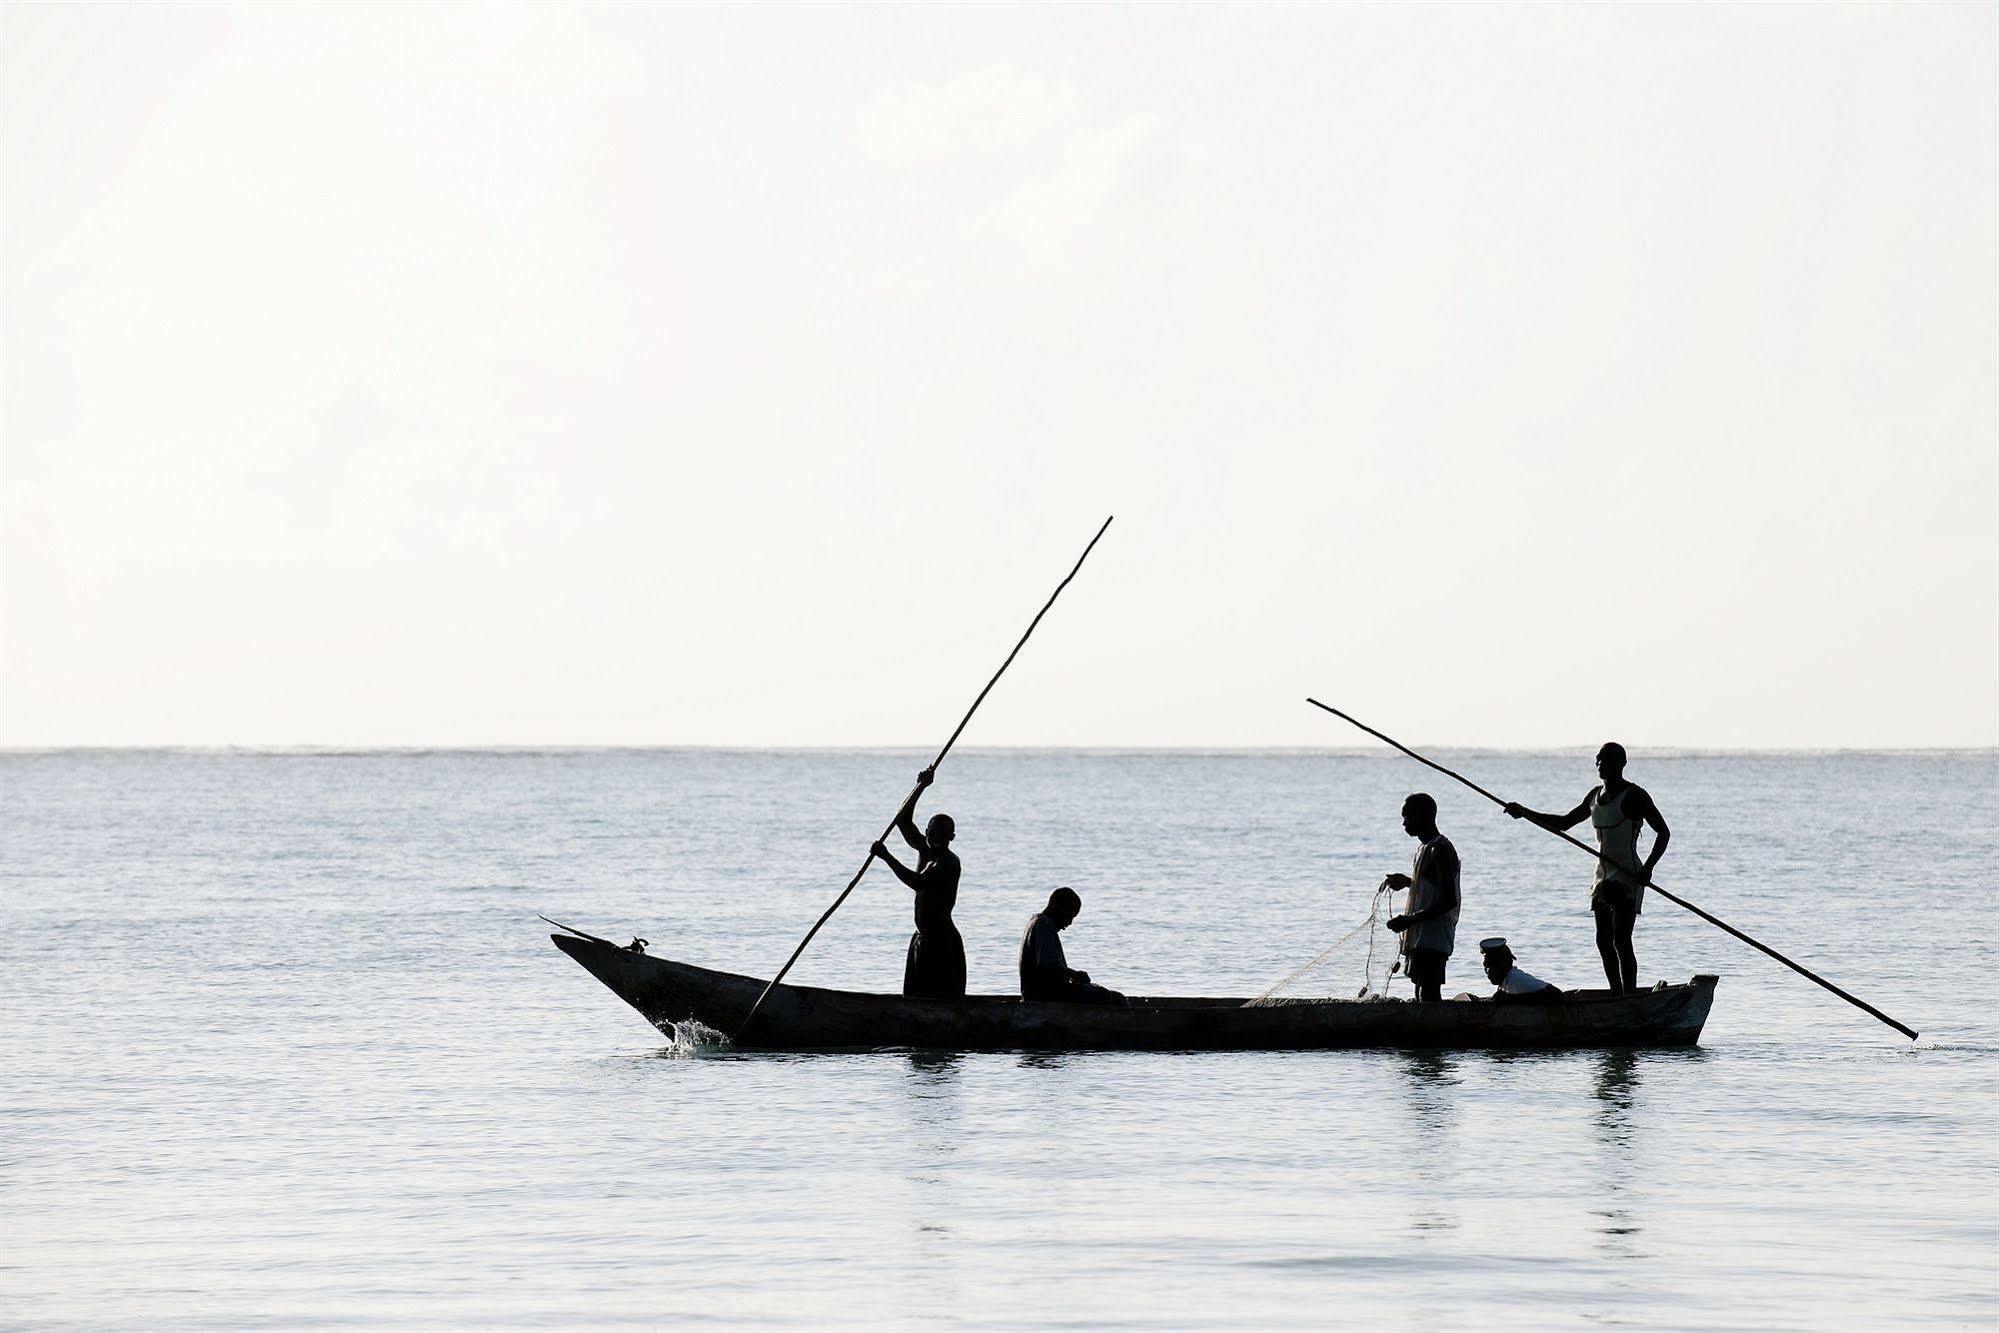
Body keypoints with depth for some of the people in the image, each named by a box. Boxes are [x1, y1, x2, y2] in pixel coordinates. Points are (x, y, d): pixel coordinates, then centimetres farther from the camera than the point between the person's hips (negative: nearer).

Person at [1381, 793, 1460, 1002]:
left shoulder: (1440, 850, -15)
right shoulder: (1424, 848, 17)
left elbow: (1449, 900, -21)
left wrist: (1410, 920, -23)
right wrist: (1407, 881, 17)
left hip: (1433, 939, -10)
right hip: (1419, 937, 10)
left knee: (1429, 995, -13)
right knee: (1423, 994, 10)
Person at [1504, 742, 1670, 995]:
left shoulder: (1634, 796, -9)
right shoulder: (1595, 796, 14)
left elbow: (1663, 832, -10)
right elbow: (1563, 824, 24)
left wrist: (1647, 868, -21)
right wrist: (1525, 813, 15)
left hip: (1628, 879, -8)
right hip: (1603, 878, 8)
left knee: (1621, 941, -14)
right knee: (1604, 942, 7)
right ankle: (1616, 996, 14)